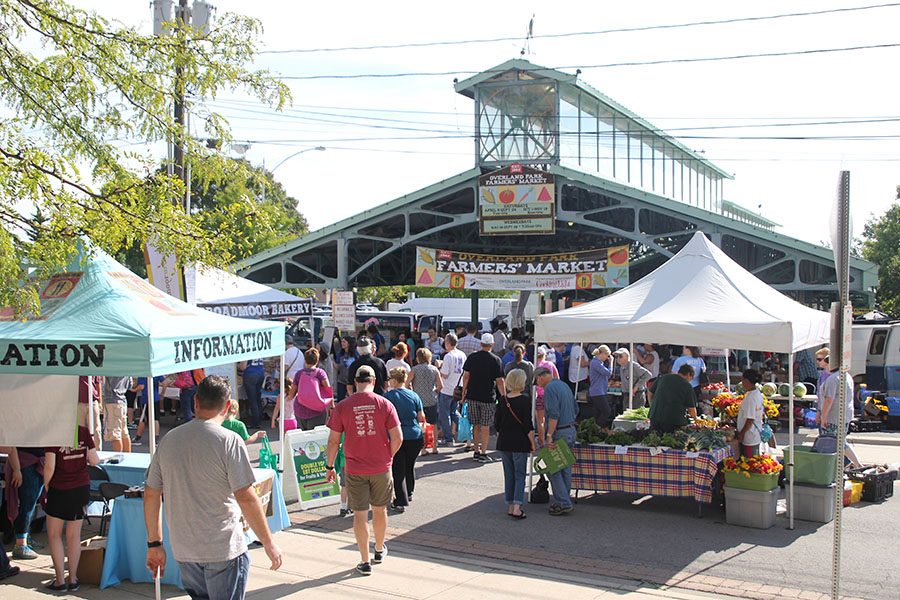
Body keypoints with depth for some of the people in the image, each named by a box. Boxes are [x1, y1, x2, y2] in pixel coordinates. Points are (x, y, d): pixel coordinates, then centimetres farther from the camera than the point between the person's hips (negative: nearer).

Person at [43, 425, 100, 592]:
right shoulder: (84, 432, -4)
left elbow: (50, 467, -17)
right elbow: (94, 461, -2)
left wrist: (46, 484, 0)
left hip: (60, 489, -3)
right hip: (82, 488, 3)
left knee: (54, 535, 12)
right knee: (74, 536, 12)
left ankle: (60, 580, 10)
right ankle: (73, 579, 17)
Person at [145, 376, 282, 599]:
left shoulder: (168, 440, 3)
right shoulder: (229, 441, -13)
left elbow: (151, 495, 8)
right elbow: (246, 498, -16)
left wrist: (154, 543, 16)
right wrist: (269, 543, -8)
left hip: (183, 550, 5)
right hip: (224, 549, -5)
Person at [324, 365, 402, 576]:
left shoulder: (342, 407, -7)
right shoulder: (384, 404, -7)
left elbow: (333, 441, -5)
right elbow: (397, 438, -8)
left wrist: (329, 466, 7)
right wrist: (388, 456, 10)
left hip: (355, 469, -1)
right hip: (381, 468, 1)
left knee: (360, 514, 7)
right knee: (380, 510, 19)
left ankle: (365, 562, 10)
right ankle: (379, 550, 37)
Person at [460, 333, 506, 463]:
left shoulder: (472, 357, 2)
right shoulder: (495, 359, -7)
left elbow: (466, 376, 4)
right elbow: (499, 381, -8)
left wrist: (463, 393, 11)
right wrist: (504, 396, -1)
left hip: (472, 396, 3)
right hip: (488, 398, -3)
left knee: (476, 426, 13)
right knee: (485, 427, 2)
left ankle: (476, 451, 19)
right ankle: (483, 453, 2)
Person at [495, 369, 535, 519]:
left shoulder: (503, 400, 3)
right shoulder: (524, 400, -11)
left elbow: (497, 424, 6)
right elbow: (527, 425, -12)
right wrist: (532, 443, -4)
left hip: (504, 442, 4)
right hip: (520, 442, -4)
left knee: (508, 474, 13)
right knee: (520, 475, 2)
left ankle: (510, 506, 17)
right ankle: (517, 507, -9)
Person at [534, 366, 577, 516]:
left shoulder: (550, 388, -13)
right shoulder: (564, 385, 15)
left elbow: (554, 414, -22)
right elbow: (576, 409, 21)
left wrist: (549, 435, -22)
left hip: (558, 432, -9)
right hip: (571, 430, 9)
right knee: (566, 467, 14)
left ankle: (563, 503, -6)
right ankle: (565, 498, 20)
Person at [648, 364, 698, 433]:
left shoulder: (662, 378, 9)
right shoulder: (687, 386, -2)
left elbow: (651, 393, 16)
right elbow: (692, 409, -2)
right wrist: (695, 418, 18)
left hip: (655, 418, 4)